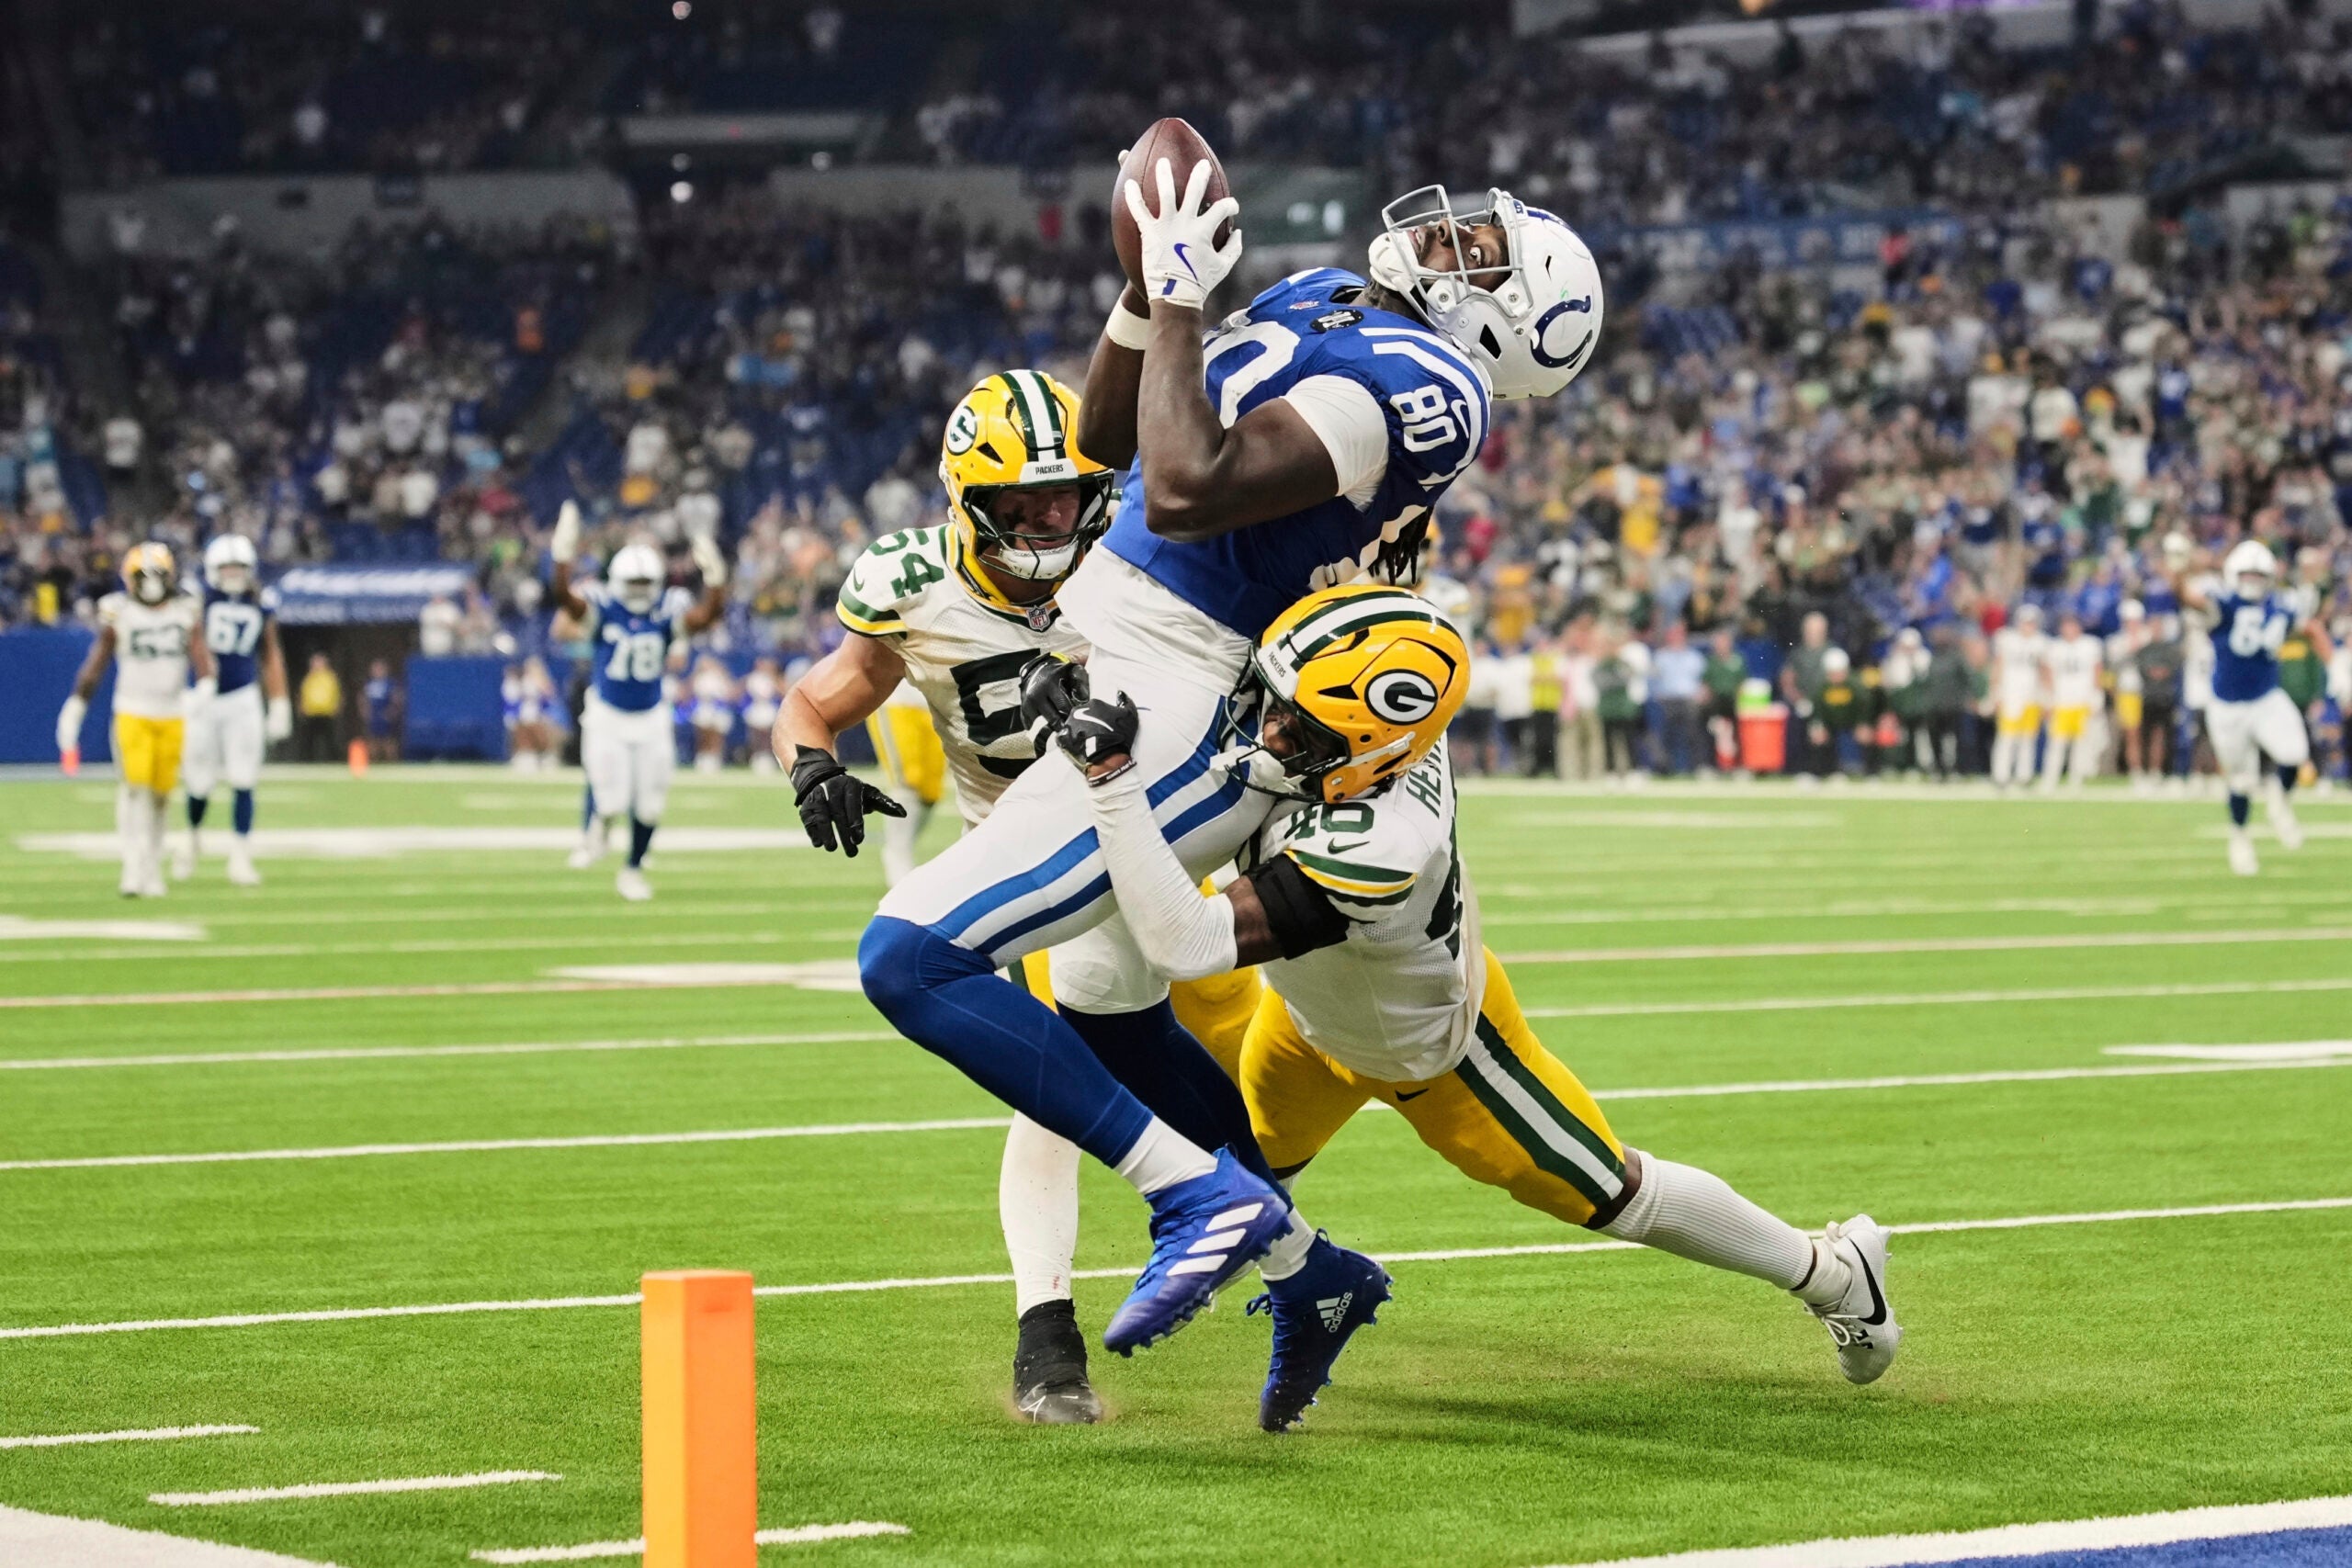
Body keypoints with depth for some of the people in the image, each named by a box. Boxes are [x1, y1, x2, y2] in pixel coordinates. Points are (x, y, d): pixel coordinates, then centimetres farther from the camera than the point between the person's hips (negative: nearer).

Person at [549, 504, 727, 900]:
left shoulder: (668, 612, -8)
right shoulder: (602, 608, -12)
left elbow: (709, 613, -24)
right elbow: (565, 596, -30)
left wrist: (715, 580, -42)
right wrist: (564, 557, -46)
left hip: (652, 719, 2)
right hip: (606, 718, -2)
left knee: (648, 805, 7)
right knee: (611, 799, -13)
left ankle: (633, 871, 32)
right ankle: (595, 829, 25)